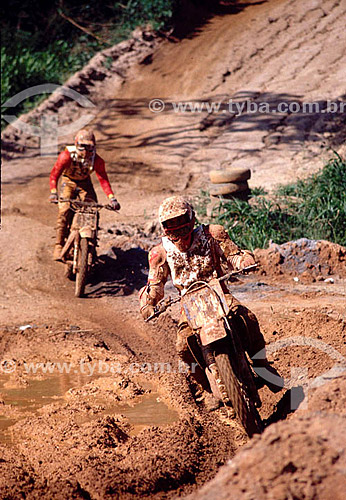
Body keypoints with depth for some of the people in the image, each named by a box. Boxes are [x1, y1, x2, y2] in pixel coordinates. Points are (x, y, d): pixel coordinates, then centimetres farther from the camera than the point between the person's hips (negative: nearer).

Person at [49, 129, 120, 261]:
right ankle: (59, 246, -12)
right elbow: (54, 174, -29)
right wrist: (53, 192, -45)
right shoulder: (67, 155, -27)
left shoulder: (97, 160, -21)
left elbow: (103, 179, -23)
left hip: (85, 183, 2)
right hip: (68, 182, -2)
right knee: (64, 212, -19)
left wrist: (112, 198, -35)